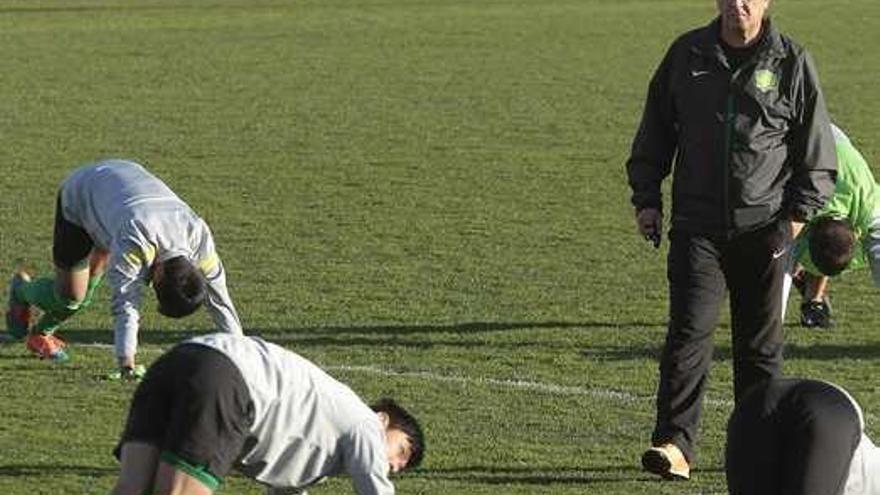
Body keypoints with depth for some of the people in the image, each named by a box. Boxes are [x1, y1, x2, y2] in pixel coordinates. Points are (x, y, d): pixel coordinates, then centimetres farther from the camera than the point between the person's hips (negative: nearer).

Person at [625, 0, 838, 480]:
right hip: (697, 228, 1)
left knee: (760, 344, 7)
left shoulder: (791, 63, 1)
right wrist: (646, 199, 6)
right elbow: (653, 134, 14)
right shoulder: (686, 55, 5)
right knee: (688, 333, -10)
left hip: (762, 229, -1)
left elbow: (817, 155, 5)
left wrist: (797, 215, -3)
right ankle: (674, 444, -14)